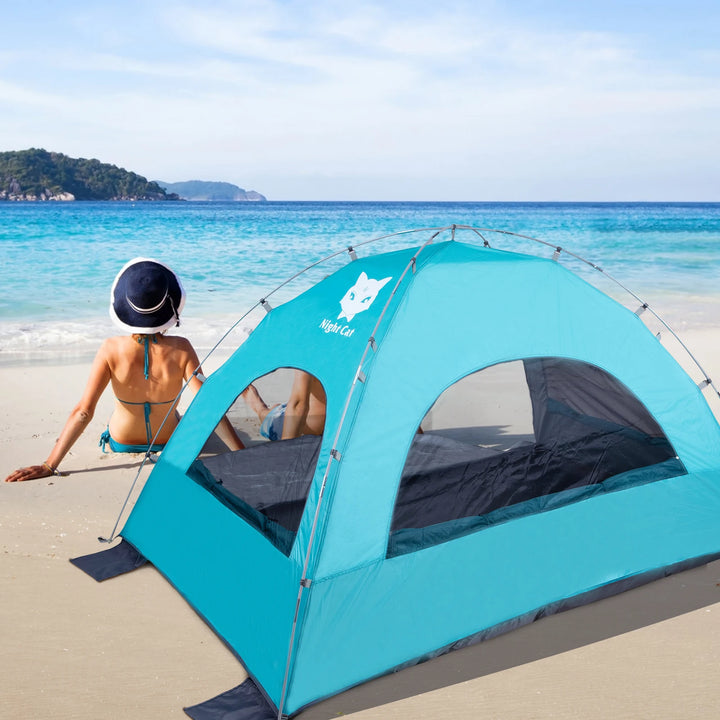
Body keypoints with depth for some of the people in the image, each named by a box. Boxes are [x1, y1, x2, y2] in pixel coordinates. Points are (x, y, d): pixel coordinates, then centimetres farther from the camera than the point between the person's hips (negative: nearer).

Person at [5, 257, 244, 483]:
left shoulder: (112, 350, -26)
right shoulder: (180, 350, -27)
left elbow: (83, 412, -28)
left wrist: (49, 466, -24)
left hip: (121, 445, 1)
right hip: (169, 447, 0)